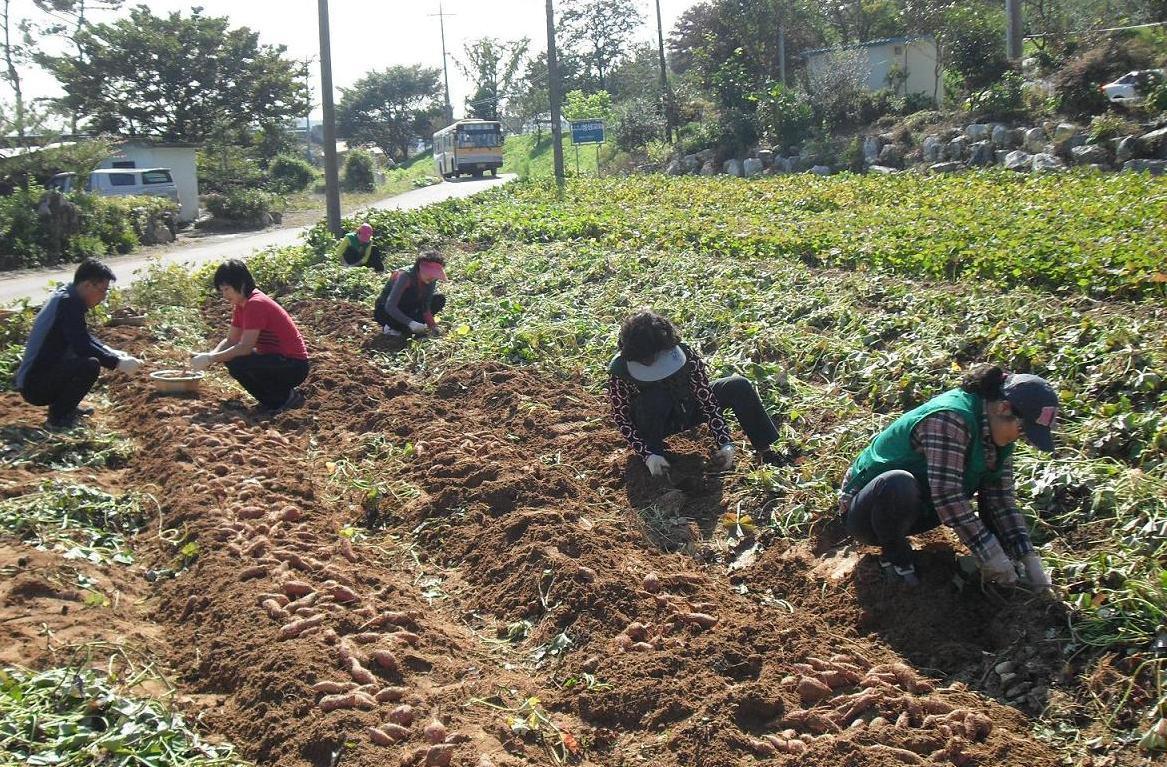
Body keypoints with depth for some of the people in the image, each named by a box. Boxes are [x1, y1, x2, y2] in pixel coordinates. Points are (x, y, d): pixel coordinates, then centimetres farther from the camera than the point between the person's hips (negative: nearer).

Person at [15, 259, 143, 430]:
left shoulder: (64, 294, 10)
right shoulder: (68, 303, -19)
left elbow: (83, 336, 22)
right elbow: (82, 345, -25)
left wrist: (110, 352, 11)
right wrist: (118, 363, -19)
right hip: (34, 387, -10)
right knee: (91, 365, -26)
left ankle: (63, 405, 18)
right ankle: (58, 418, -11)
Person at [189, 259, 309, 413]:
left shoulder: (255, 304, -20)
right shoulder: (241, 305, 10)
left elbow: (245, 347, -25)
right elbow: (231, 340, 9)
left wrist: (210, 359, -22)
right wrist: (208, 355, -8)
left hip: (294, 366, -10)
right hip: (277, 358, 10)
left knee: (237, 363, -25)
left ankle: (285, 397, -8)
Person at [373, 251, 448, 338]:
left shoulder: (431, 281, -13)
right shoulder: (405, 276, -32)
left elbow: (426, 307, -12)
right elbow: (389, 307, -38)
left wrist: (432, 326, -29)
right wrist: (410, 323, -47)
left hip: (407, 310, 6)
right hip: (384, 311, -6)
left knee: (439, 299, -10)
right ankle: (390, 327, -4)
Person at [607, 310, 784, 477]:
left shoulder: (686, 356, -26)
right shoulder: (619, 373, -31)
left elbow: (707, 401, -22)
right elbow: (621, 418, -24)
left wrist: (725, 444, -28)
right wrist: (648, 455, -32)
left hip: (686, 411, 3)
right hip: (656, 422, -3)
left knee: (739, 386, -14)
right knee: (654, 399, -38)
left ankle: (766, 453, -5)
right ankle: (655, 450, -16)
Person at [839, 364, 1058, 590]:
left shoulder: (995, 430, -3)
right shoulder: (950, 418, -29)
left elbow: (1001, 498, -3)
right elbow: (947, 496, -33)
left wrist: (1030, 560, -12)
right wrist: (990, 556, -29)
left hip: (914, 509, 8)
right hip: (865, 511, -7)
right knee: (898, 485, -40)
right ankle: (894, 554, -13)